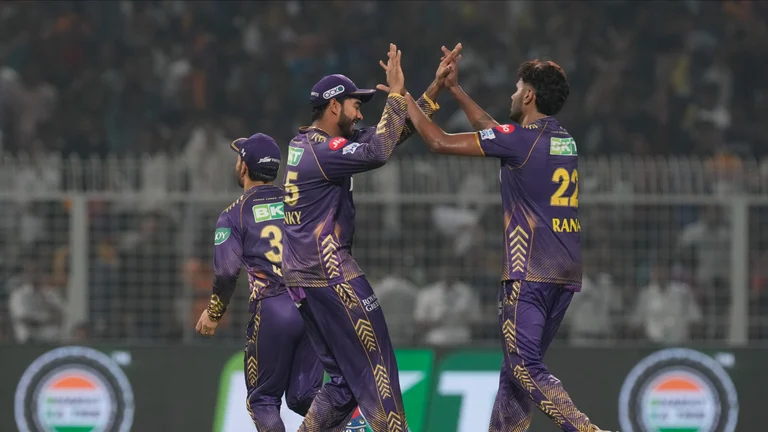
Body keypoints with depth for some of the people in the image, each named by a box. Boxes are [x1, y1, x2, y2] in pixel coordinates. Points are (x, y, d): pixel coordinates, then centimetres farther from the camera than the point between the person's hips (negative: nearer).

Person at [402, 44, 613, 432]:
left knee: (525, 370, -10)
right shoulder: (564, 139, 15)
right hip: (566, 271, 8)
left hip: (530, 274, -8)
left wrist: (404, 98, 6)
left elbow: (440, 142, -7)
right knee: (518, 367, 14)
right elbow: (494, 132, 32)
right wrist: (454, 90, 37)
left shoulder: (522, 138, -10)